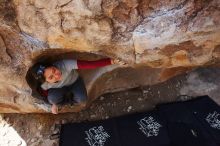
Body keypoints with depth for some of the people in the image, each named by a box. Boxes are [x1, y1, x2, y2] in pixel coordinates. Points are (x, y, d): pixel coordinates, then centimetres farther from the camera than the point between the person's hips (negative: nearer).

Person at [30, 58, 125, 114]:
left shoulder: (65, 64, -43)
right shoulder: (44, 85, -32)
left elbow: (90, 64, -52)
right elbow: (44, 94, -6)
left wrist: (111, 61, -61)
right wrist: (54, 104, -19)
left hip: (75, 82, 0)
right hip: (59, 89, 1)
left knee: (81, 99, -29)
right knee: (53, 98, -32)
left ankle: (71, 98, 8)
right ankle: (67, 99, 3)